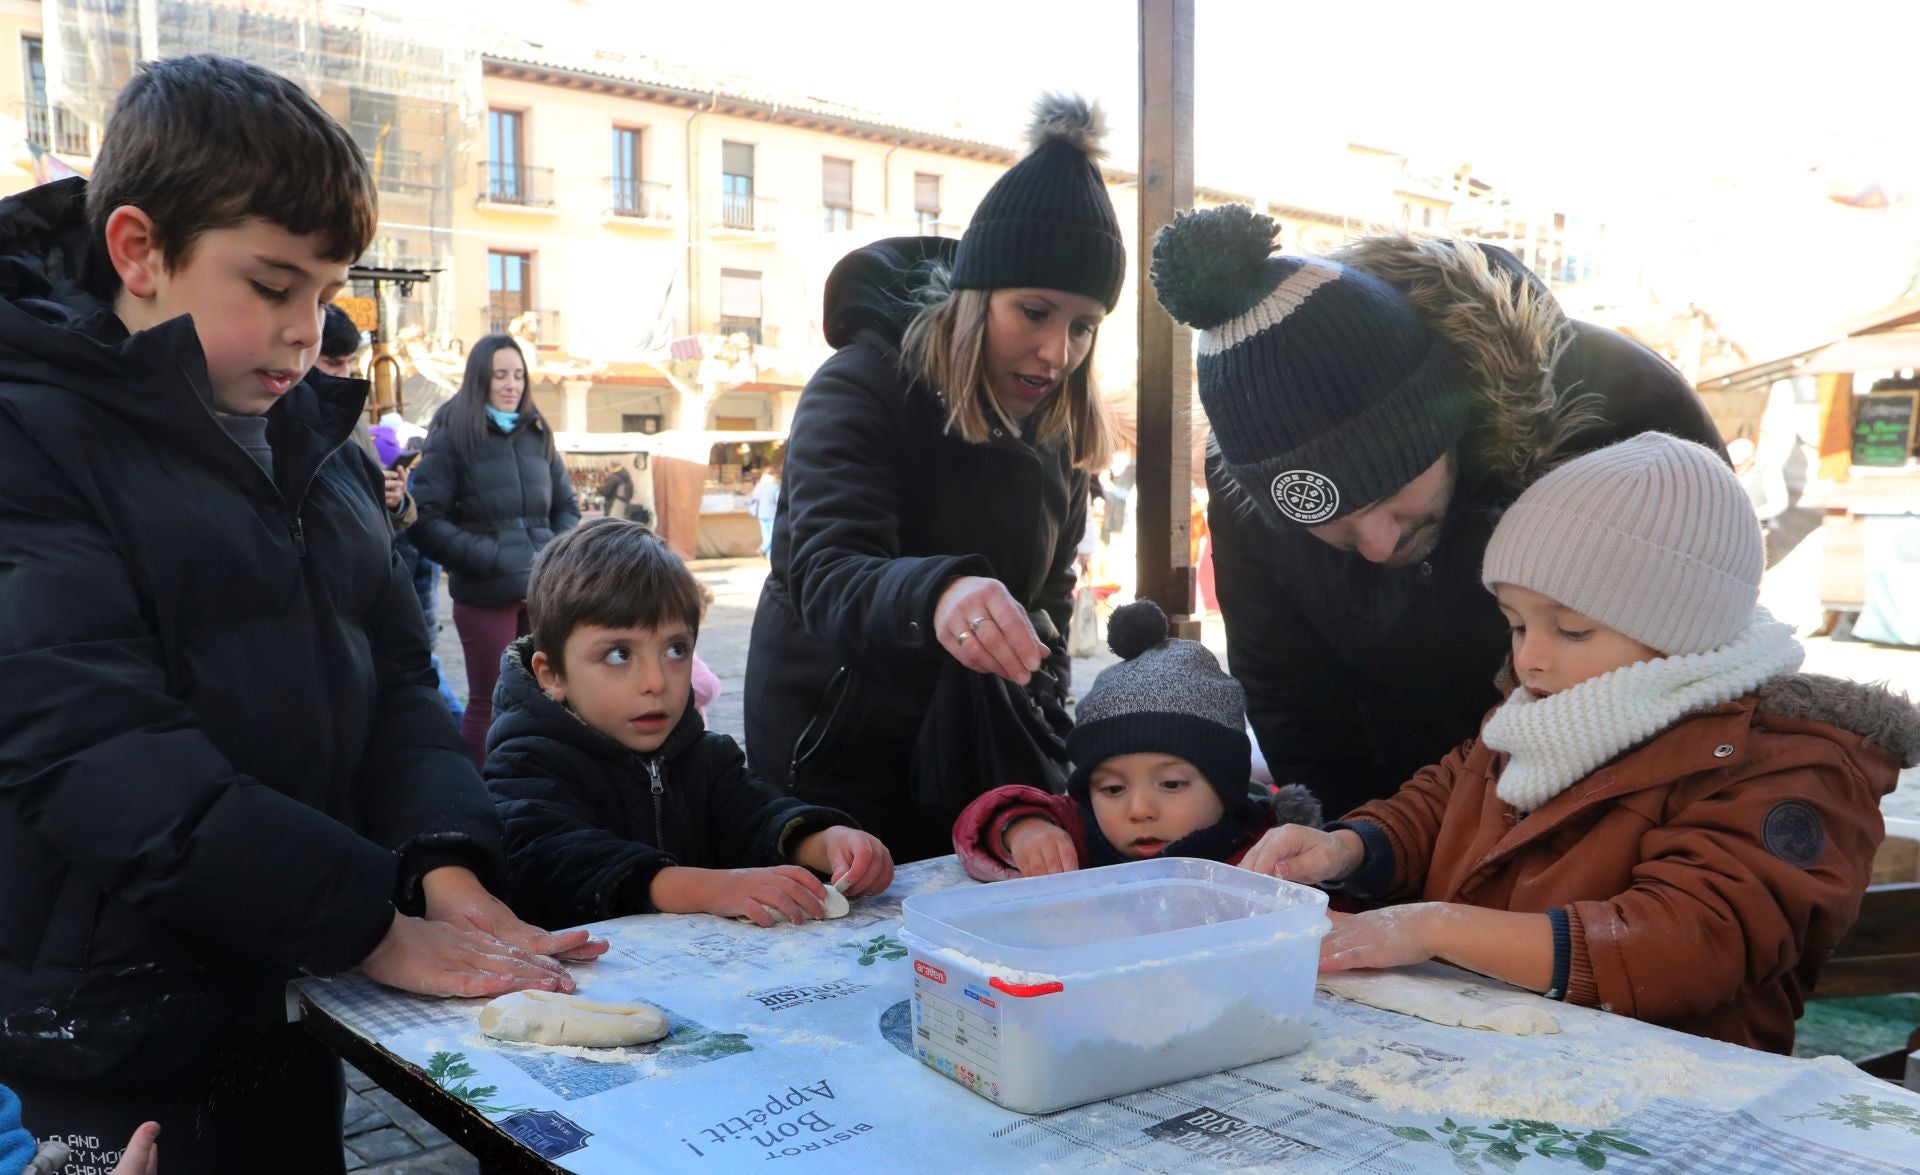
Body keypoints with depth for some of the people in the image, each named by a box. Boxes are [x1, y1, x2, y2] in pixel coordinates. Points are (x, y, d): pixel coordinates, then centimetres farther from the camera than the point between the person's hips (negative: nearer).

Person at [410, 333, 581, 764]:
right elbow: (425, 521, -9)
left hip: (543, 591, 4)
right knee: (487, 704, 3)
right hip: (485, 595, -4)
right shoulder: (452, 437, -2)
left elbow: (566, 506, 20)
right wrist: (490, 558, -14)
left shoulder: (537, 434, 12)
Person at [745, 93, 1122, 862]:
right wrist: (935, 593, -55)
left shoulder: (1059, 425, 0)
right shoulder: (861, 388, -19)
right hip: (838, 753, -5)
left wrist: (1044, 708, -4)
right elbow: (826, 577, -34)